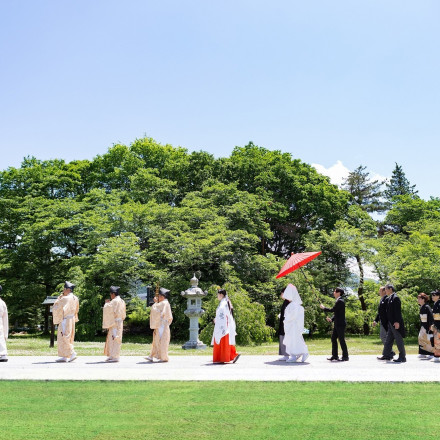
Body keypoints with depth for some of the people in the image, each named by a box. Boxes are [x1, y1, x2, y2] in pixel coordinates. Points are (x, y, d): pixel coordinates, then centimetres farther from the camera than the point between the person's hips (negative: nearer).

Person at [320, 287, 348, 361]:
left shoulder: (340, 301, -14)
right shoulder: (338, 301, 16)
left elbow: (332, 310, -19)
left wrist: (324, 308, -5)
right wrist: (331, 319, 5)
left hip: (340, 324, -10)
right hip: (337, 324, 10)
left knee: (341, 339, -4)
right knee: (333, 338, 11)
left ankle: (345, 356, 4)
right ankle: (334, 356, 17)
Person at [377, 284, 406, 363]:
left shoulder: (395, 298, -13)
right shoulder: (390, 298, 14)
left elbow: (398, 311, -19)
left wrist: (397, 322, -22)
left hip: (395, 323, -10)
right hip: (391, 323, 10)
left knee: (399, 340, -1)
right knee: (388, 339, 12)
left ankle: (402, 357, 6)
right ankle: (386, 355, 18)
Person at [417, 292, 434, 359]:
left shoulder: (427, 307, -17)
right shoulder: (421, 307, 9)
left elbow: (431, 317, -18)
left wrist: (430, 326, -20)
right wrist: (421, 325, 17)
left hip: (428, 325, -8)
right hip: (423, 325, 8)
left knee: (428, 339, -3)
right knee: (421, 338, 5)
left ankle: (431, 354, 7)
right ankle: (423, 353, 10)